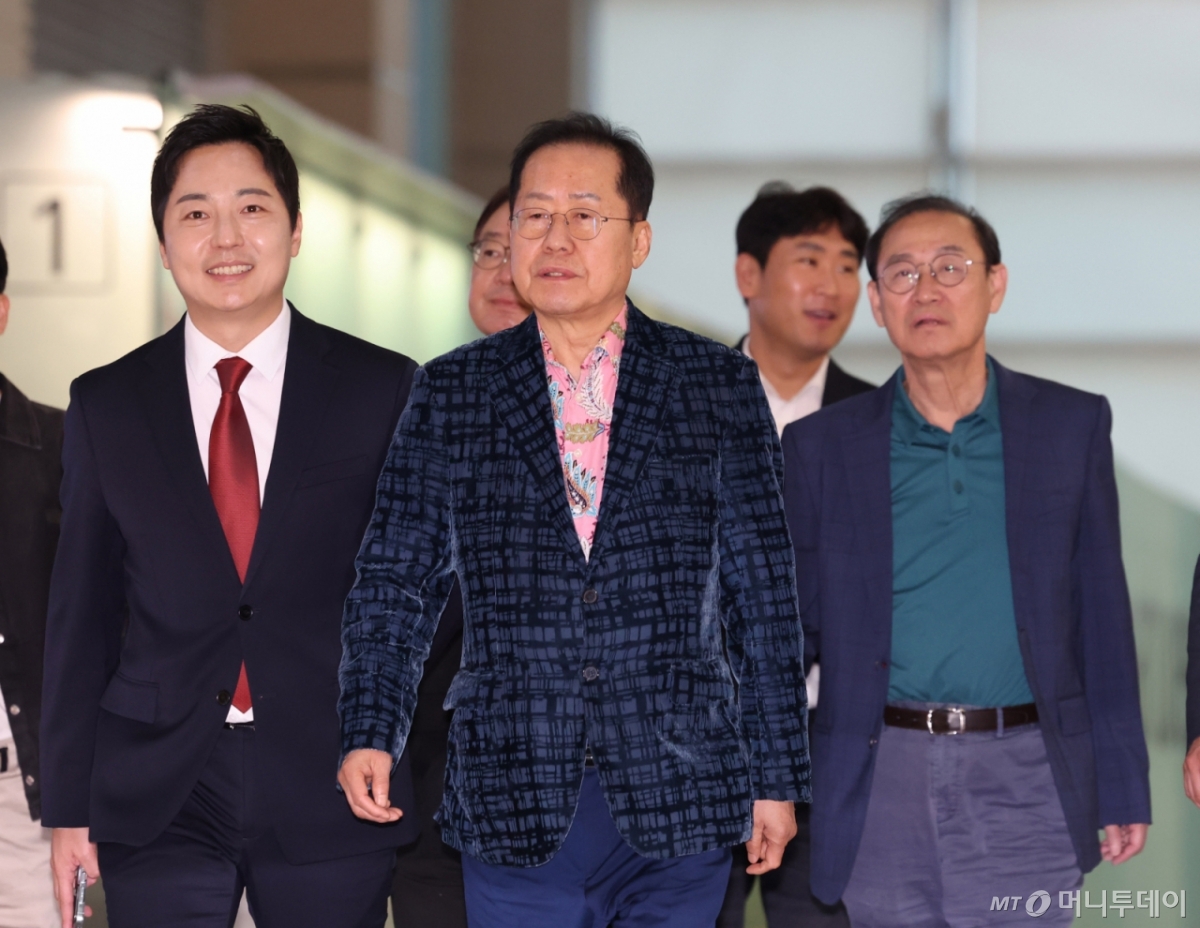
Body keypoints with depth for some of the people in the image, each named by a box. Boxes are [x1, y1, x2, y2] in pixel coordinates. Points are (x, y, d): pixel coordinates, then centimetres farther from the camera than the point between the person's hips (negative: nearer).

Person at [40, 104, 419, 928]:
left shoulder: (385, 390, 0)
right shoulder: (106, 405, 6)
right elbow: (81, 613, 7)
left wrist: (428, 795, 0)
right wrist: (69, 805, 6)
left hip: (331, 796, -1)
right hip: (155, 804, 1)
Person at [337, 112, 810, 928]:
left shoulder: (720, 387, 5)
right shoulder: (450, 395, 7)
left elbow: (762, 593, 5)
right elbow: (396, 579, 7)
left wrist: (777, 777, 3)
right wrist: (371, 732, -8)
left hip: (680, 809, 0)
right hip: (514, 812, 1)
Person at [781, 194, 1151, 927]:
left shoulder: (1072, 425, 5)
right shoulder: (824, 446, 6)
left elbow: (1103, 618, 6)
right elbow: (798, 620, 10)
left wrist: (1123, 789, 4)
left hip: (1024, 783, -1)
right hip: (883, 788, 1)